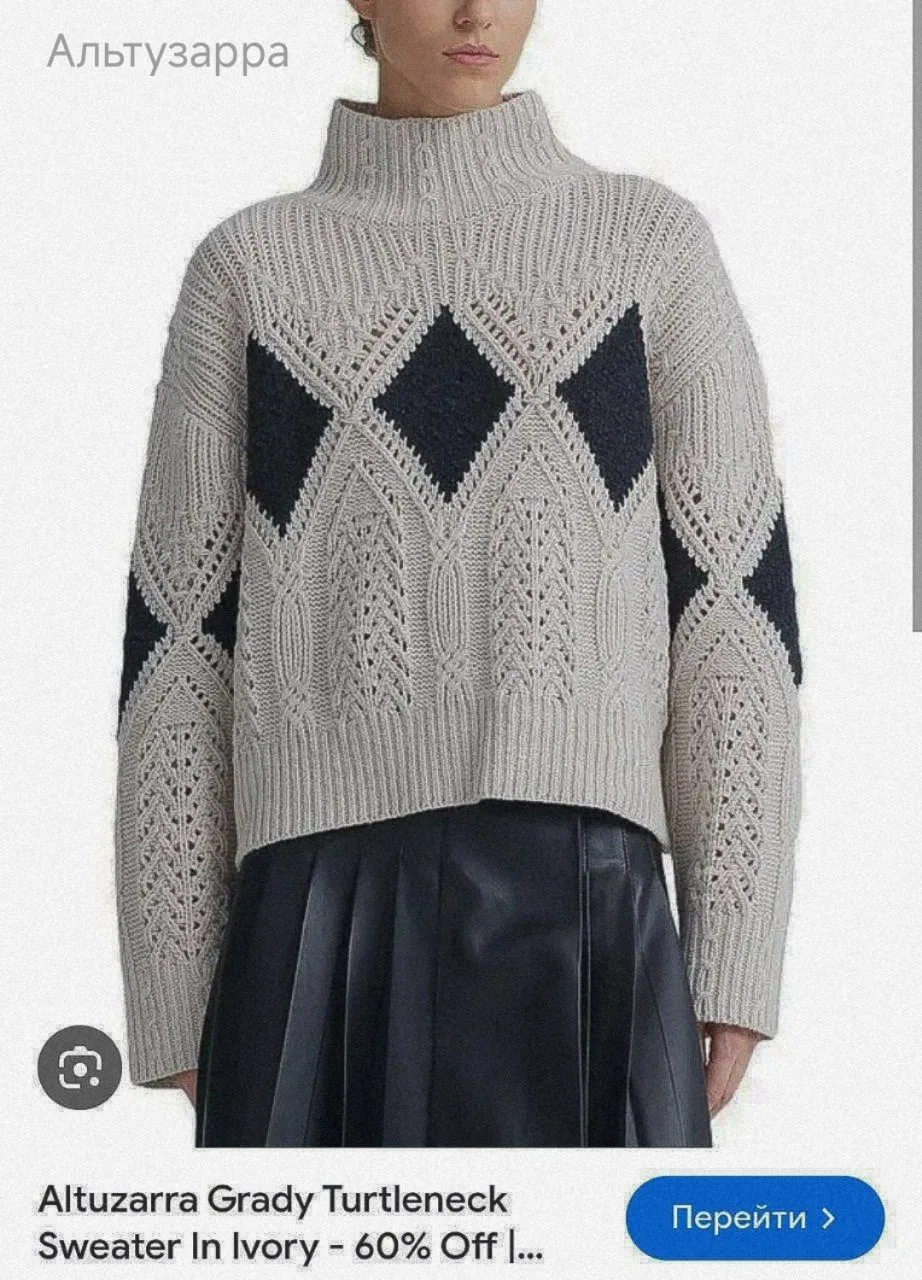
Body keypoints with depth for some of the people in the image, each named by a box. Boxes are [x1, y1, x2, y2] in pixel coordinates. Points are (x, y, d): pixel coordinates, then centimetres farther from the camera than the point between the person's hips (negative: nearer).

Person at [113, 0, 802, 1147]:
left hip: (583, 915, 0)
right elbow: (179, 634, 9)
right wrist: (173, 990, 5)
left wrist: (738, 953, -1)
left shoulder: (654, 241, 10)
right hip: (323, 933, 1)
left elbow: (737, 600, 5)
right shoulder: (248, 265, 11)